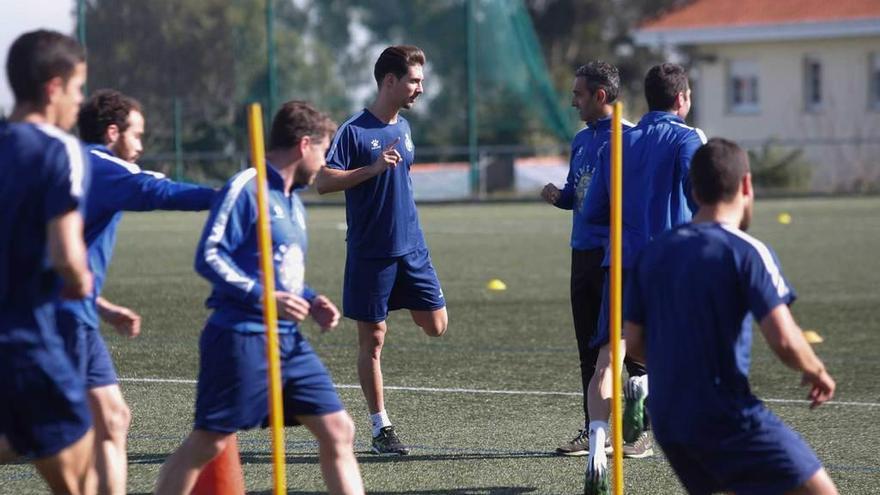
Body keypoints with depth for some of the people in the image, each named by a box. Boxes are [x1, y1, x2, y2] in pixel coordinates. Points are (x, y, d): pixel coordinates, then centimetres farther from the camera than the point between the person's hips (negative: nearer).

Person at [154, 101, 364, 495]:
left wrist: (309, 301, 8)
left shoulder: (292, 201, 17)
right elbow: (209, 257, -16)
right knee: (209, 442, -3)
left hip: (288, 341, 8)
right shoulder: (245, 188, -10)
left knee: (338, 431, 3)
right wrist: (264, 295, -23)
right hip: (243, 339, -8)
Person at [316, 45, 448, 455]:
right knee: (372, 340, 1)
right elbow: (323, 181, -17)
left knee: (436, 325, 0)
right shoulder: (354, 130, -11)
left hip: (411, 247, 6)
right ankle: (381, 429, 8)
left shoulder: (403, 127, 11)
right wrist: (373, 168, -25)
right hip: (370, 252, -6)